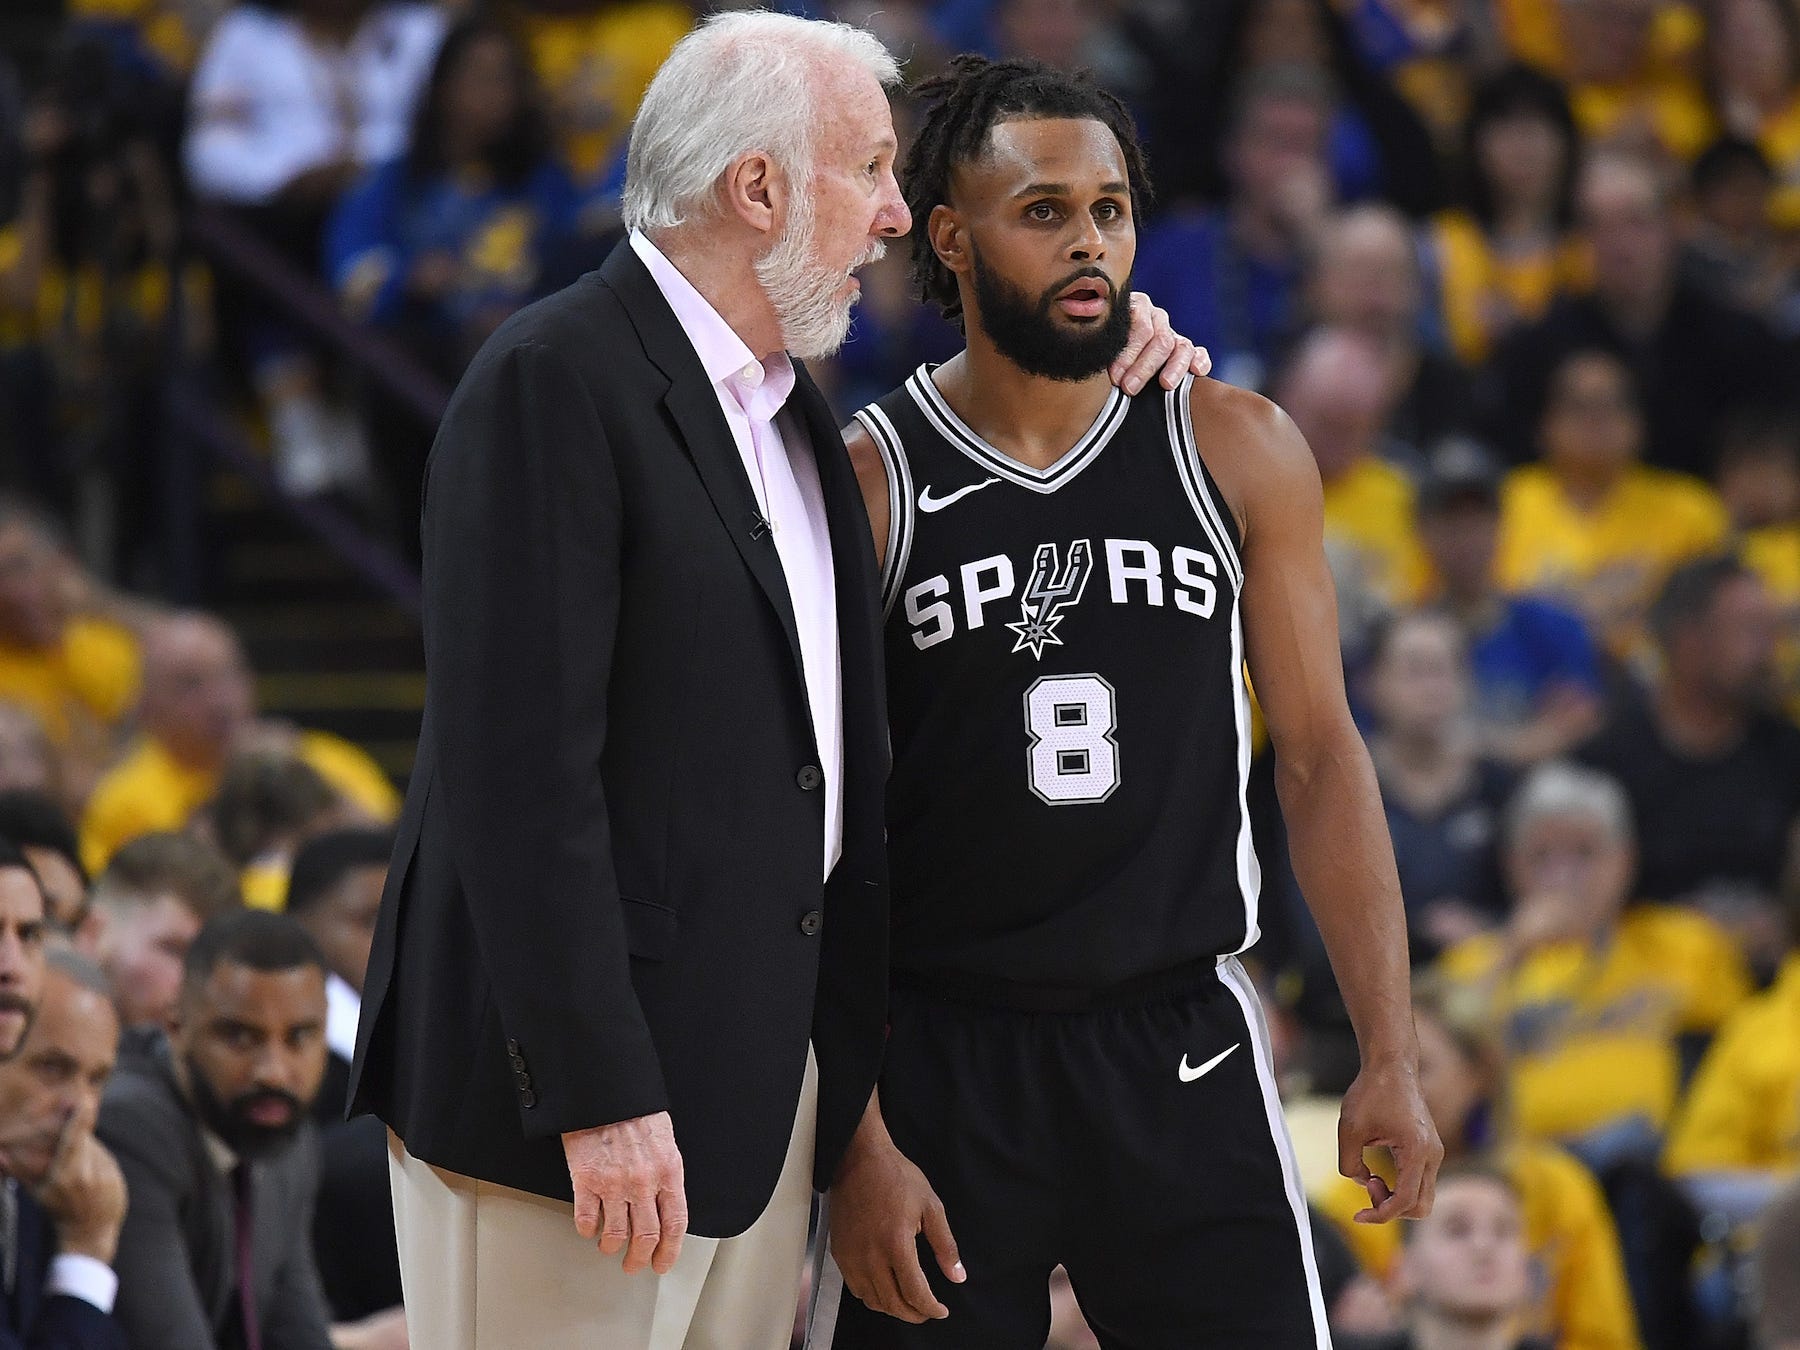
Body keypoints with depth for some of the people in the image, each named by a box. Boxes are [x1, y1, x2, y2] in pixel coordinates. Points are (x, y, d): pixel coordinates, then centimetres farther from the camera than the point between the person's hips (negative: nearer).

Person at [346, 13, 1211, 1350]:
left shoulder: (793, 406, 16)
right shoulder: (555, 384, -13)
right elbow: (521, 768, -19)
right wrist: (599, 1095, -24)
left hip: (772, 1069, 9)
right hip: (601, 1082, -9)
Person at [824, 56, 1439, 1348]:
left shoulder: (1236, 452, 3)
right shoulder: (865, 483, -4)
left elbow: (1320, 756, 7)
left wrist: (1392, 1059, 0)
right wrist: (857, 1139, -9)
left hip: (1184, 1056, 1)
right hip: (942, 1060, -1)